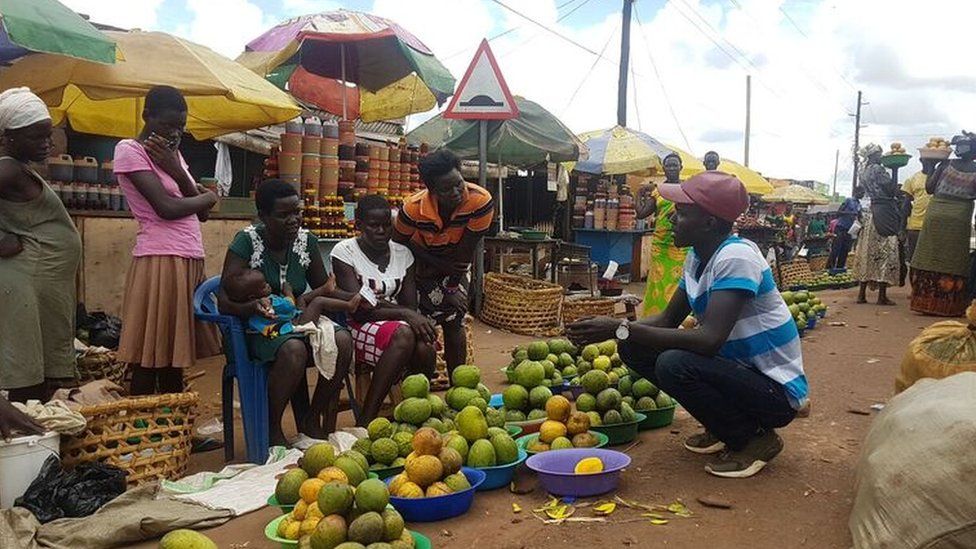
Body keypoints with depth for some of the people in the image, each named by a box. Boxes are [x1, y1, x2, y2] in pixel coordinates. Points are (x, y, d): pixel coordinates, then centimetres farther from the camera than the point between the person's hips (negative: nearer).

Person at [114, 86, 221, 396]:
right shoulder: (129, 150, -3)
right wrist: (208, 197, 3)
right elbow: (166, 208, -15)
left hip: (190, 262, 8)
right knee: (148, 362, -3)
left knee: (175, 359, 11)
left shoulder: (172, 152, 19)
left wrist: (175, 170, -3)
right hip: (160, 262, -8)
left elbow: (201, 214, 12)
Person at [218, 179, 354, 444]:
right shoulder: (247, 241, -10)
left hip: (298, 322, 5)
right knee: (294, 349, -38)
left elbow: (324, 287, 14)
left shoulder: (305, 240, 3)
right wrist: (251, 307, -37)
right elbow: (224, 301, -15)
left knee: (342, 340, -26)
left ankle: (312, 420, -6)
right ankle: (271, 429, -14)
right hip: (259, 330, -4)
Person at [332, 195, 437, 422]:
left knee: (425, 348, -30)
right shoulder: (344, 251, -6)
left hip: (399, 324, 4)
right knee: (403, 334, -35)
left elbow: (411, 306, 3)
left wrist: (420, 321, -21)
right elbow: (359, 309, -15)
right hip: (358, 327, -4)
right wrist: (404, 314, -25)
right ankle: (367, 421, -30)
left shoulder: (402, 254, 7)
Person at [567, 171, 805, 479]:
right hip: (738, 370, 9)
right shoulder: (697, 257, 3)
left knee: (674, 364, -32)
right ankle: (723, 429, 12)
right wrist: (613, 329, -8)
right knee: (635, 349, 0)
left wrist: (621, 329, -31)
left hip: (776, 391, -9)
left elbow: (710, 339, -34)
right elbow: (668, 320, 9)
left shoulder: (736, 257, -24)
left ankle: (755, 438, -6)